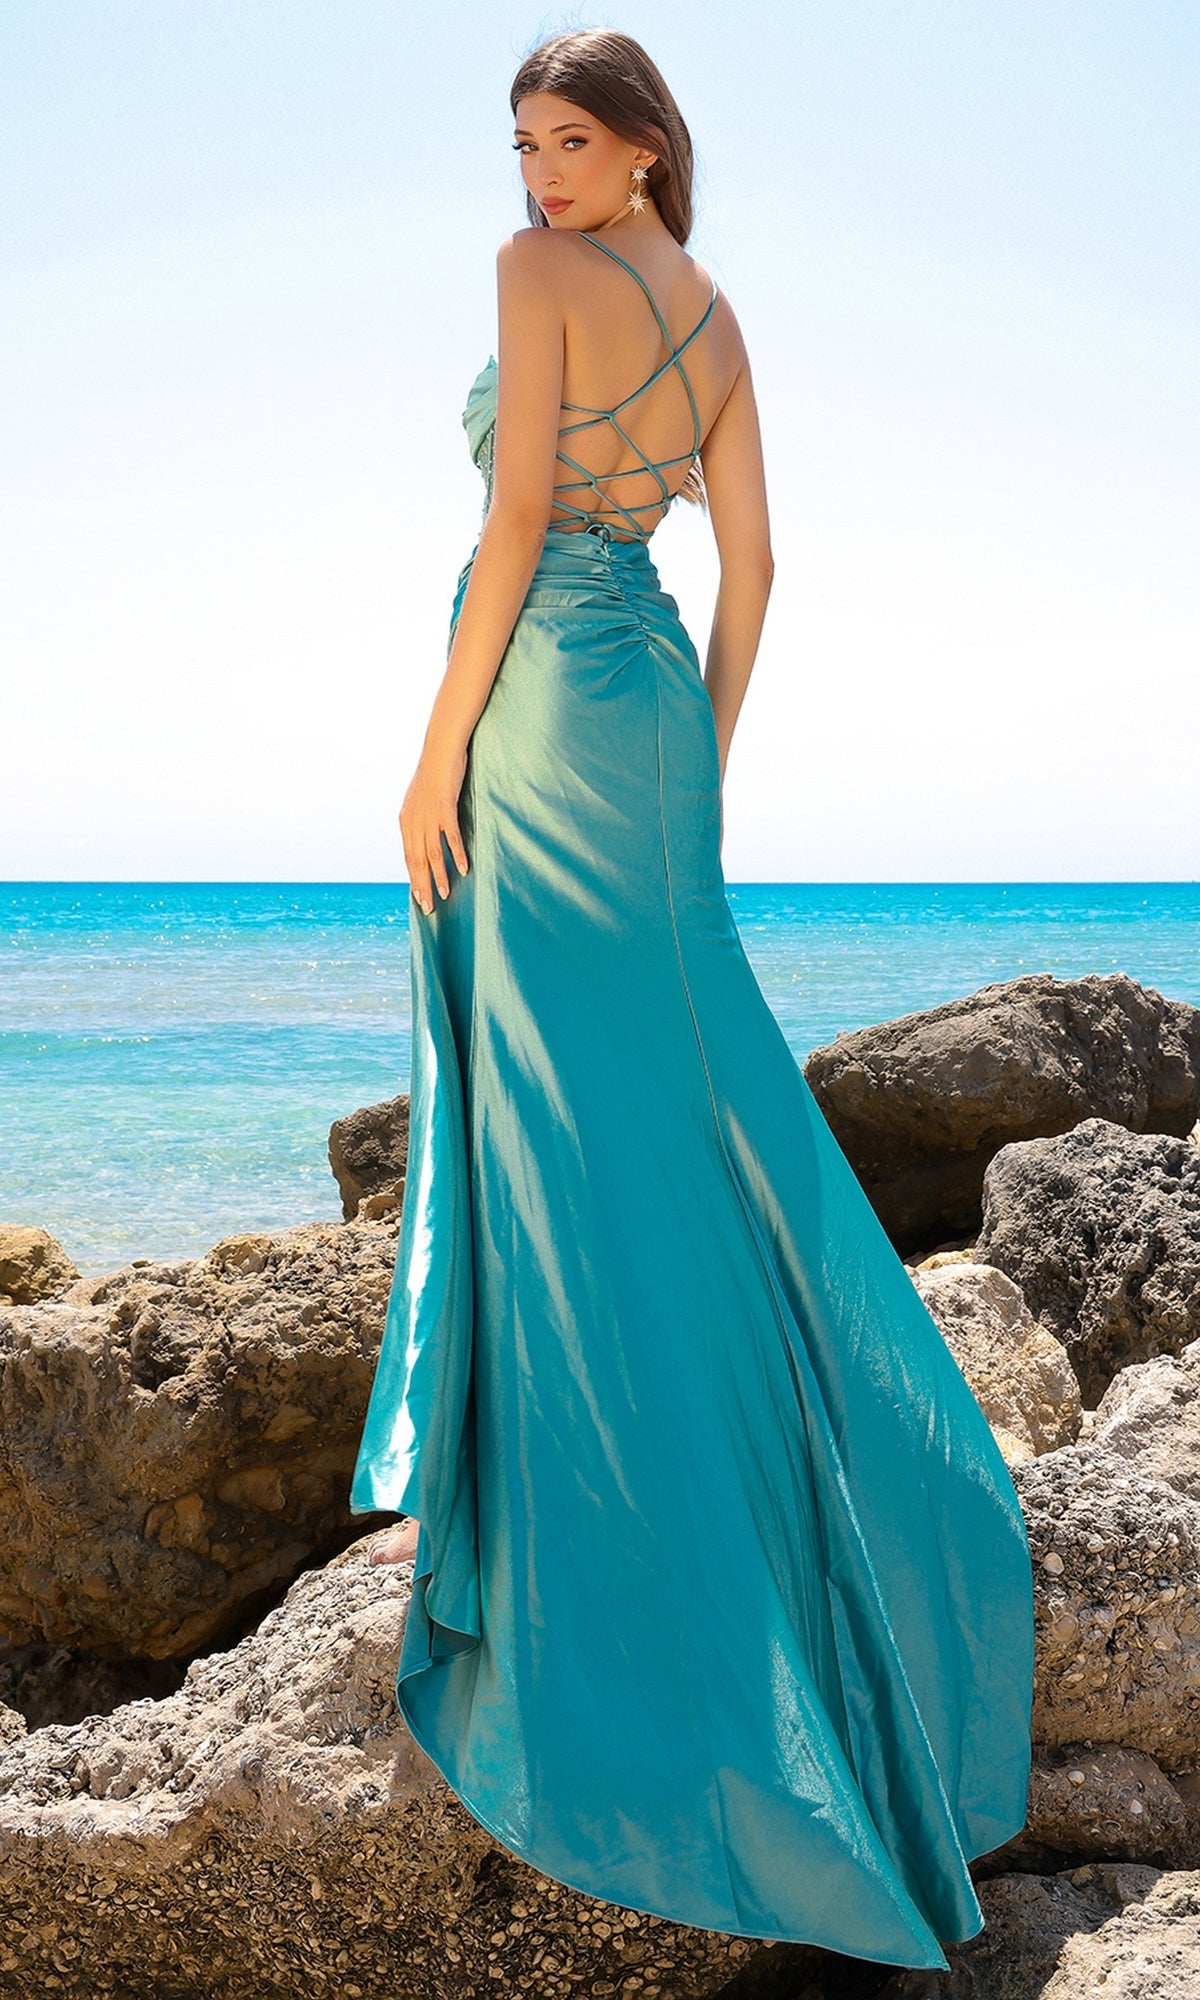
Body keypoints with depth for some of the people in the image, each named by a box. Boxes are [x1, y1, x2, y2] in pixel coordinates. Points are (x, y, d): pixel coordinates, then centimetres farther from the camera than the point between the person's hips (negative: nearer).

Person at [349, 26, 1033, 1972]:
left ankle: (538, 1506, 1)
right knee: (680, 1094, 13)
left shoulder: (538, 271, -6)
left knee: (549, 1100, -5)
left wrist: (439, 746, -12)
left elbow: (517, 516, -14)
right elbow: (751, 561, 14)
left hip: (544, 696, -7)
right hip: (658, 696, 8)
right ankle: (759, 1468, 20)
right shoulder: (719, 317, 16)